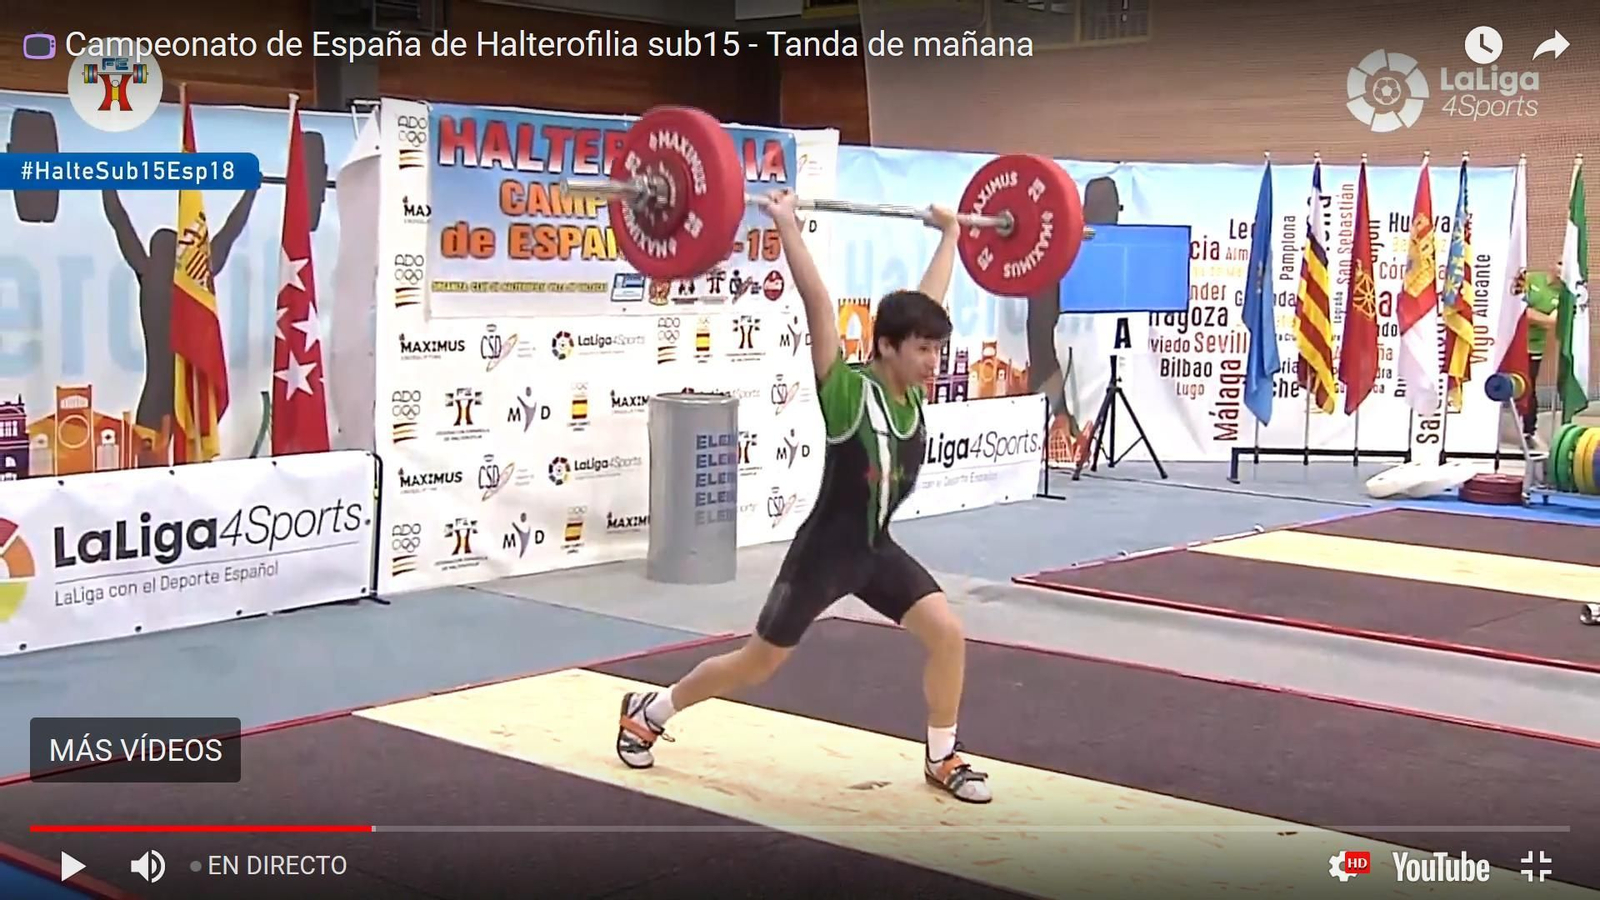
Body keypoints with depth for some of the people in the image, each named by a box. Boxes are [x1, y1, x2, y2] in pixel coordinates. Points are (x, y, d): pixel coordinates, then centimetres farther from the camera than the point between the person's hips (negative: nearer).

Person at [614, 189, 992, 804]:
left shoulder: (913, 392, -3)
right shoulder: (847, 390, -20)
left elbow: (930, 297, 8)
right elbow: (817, 303, -26)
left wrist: (950, 233, 16)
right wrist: (786, 225, -28)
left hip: (877, 549, 6)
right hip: (825, 550, -6)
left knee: (947, 633, -9)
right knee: (759, 663, 5)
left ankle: (941, 758, 9)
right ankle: (646, 712, 25)